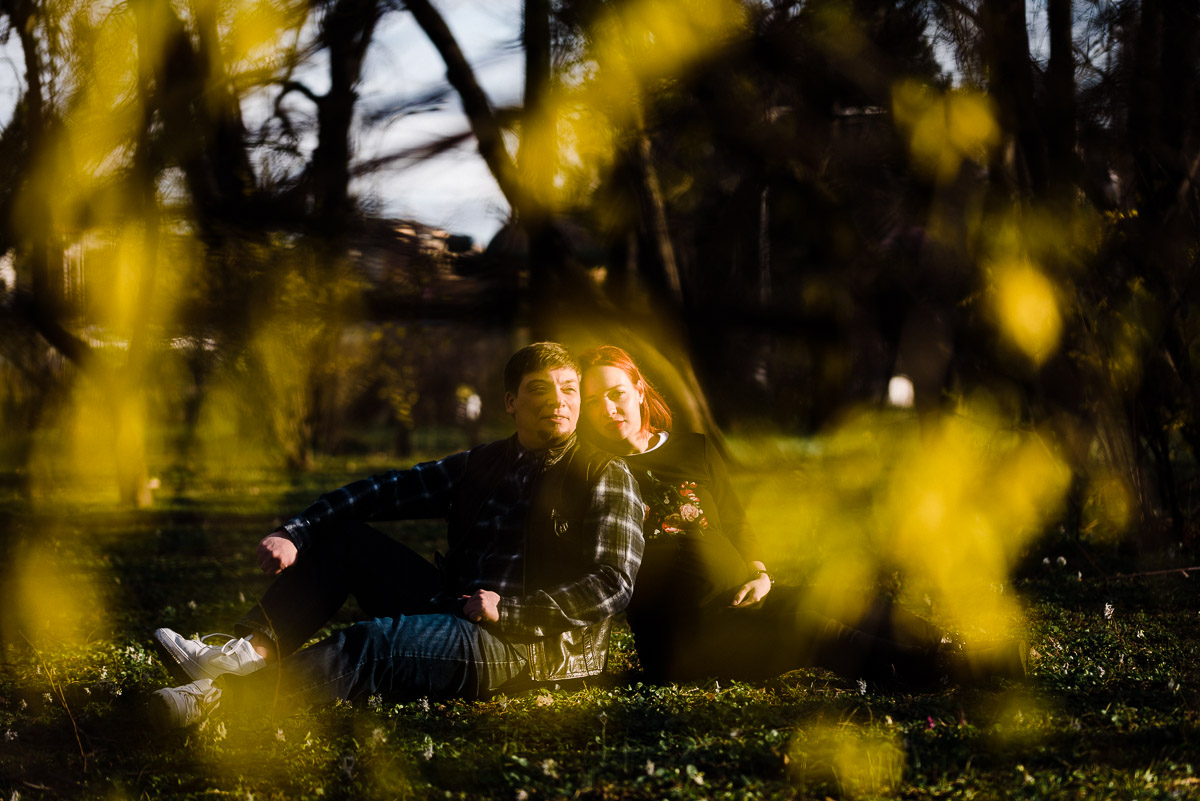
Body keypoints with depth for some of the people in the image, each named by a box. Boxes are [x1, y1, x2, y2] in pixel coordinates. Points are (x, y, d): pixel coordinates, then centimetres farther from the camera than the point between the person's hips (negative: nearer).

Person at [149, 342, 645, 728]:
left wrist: (509, 609, -17)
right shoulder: (479, 467, 17)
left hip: (524, 643, -7)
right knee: (344, 536, 4)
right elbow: (387, 491, 9)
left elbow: (612, 584, -10)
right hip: (453, 612, 8)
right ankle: (250, 650, -18)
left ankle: (217, 695, -45)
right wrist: (293, 535, -4)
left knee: (375, 641, -32)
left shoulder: (605, 478, -1)